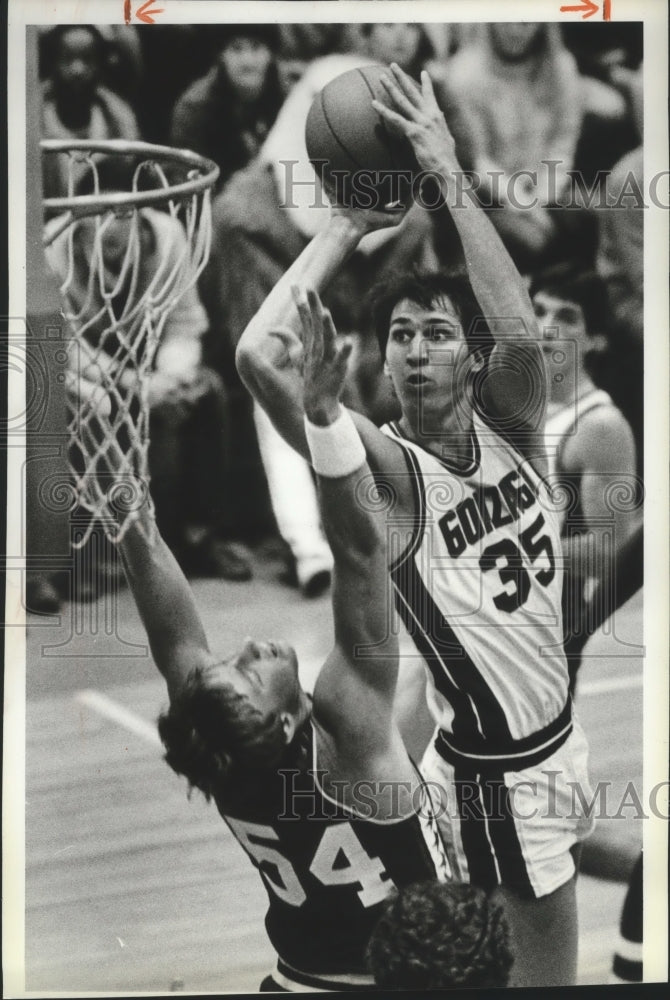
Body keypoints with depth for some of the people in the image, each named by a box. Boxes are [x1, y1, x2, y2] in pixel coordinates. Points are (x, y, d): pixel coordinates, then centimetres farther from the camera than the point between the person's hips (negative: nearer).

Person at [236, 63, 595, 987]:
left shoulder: (511, 427, -4)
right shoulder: (389, 471, -19)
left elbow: (522, 334, -28)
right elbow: (262, 356, -35)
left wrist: (451, 177, -30)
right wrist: (345, 226, -24)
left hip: (562, 734, 7)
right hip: (494, 770, -6)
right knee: (549, 960, 5)